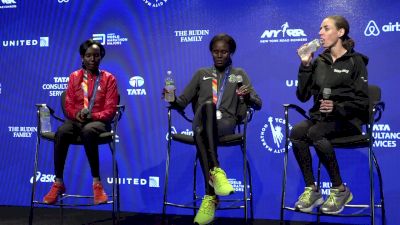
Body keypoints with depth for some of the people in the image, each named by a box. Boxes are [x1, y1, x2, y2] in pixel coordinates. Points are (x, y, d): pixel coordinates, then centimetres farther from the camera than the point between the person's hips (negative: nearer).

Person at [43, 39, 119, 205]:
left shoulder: (109, 79, 5)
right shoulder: (74, 77, 14)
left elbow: (110, 109, -2)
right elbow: (68, 105, 10)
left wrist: (93, 116, -19)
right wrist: (76, 114, -13)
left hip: (98, 121, -2)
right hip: (76, 120, 3)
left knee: (87, 131, -40)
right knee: (61, 132, -33)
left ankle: (97, 183, -31)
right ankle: (58, 183, -23)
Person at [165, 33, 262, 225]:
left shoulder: (239, 74, 21)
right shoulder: (201, 74, 25)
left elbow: (258, 104, 11)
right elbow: (183, 101, 19)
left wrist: (247, 96, -11)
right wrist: (172, 100, -4)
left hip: (226, 122, -1)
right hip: (201, 122, 1)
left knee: (201, 133, -37)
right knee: (208, 105, -37)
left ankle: (210, 196, -44)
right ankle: (216, 171, -47)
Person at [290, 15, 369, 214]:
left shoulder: (355, 61, 2)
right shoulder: (319, 62, 14)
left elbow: (361, 101, -4)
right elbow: (303, 96, 7)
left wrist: (337, 107, -20)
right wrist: (305, 65, 1)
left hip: (347, 119, -4)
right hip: (320, 116, 4)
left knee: (315, 133, -34)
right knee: (296, 132, -28)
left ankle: (340, 190, -19)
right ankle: (311, 189, -19)